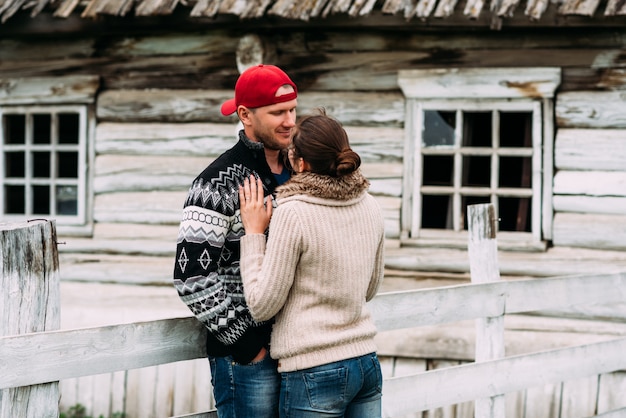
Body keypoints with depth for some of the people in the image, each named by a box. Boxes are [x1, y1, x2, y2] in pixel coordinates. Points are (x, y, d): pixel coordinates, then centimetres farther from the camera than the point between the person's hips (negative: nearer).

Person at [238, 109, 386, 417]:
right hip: (367, 364, 6)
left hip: (314, 373, -6)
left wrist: (253, 233, -3)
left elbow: (262, 306, -10)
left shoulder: (293, 214, -15)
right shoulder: (369, 207, 4)